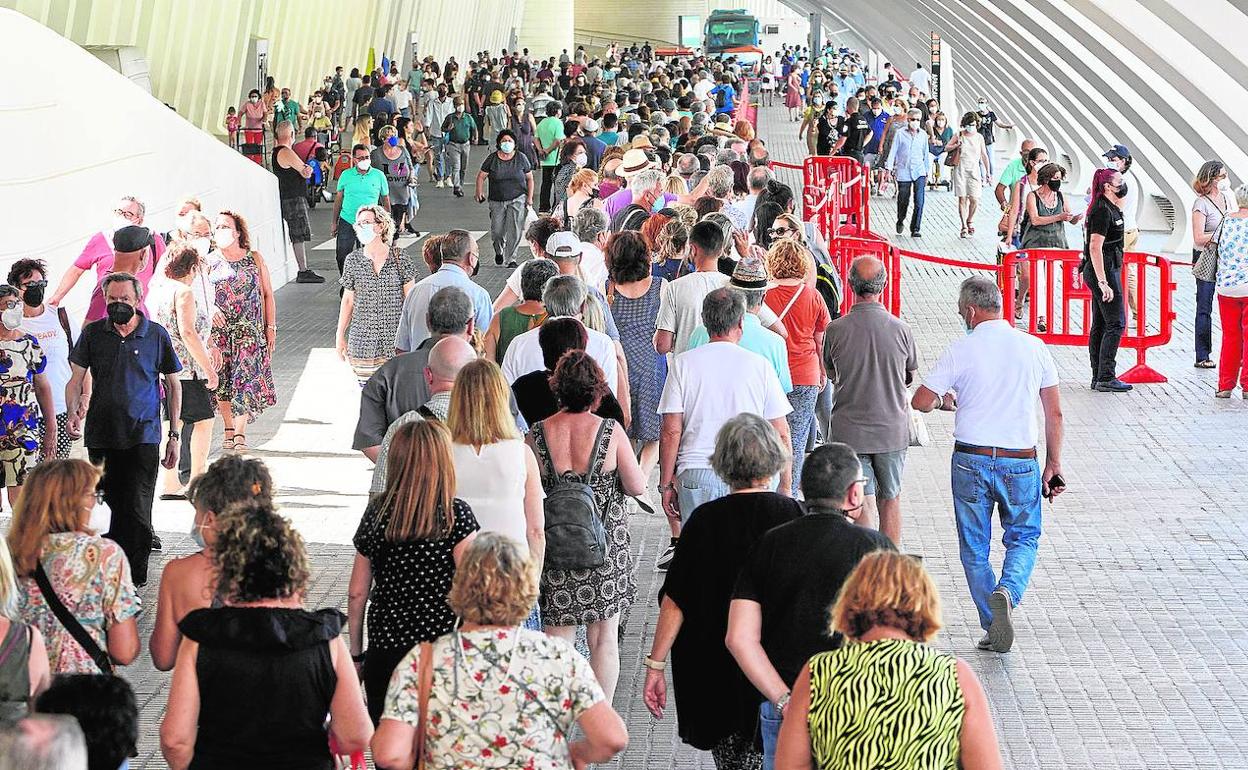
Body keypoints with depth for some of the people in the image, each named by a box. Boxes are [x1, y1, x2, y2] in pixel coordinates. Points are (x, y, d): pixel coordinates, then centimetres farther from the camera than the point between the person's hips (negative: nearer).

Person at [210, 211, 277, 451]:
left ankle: (240, 433, -6)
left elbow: (267, 294, 7)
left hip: (249, 329, 0)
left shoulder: (254, 259, 4)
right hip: (219, 330, 1)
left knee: (246, 379, -7)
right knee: (223, 379, 2)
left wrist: (271, 327, 4)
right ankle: (229, 431, 12)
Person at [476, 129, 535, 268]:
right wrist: (479, 192, -11)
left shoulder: (521, 158, 0)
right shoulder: (492, 158, -1)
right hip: (497, 201, 1)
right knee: (497, 231, 3)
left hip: (517, 199, -1)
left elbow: (530, 178, 6)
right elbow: (481, 176, 4)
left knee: (514, 229, -11)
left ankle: (511, 259, -2)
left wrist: (530, 197, 0)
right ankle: (499, 251, 35)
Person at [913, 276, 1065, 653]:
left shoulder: (962, 350, -6)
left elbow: (920, 401, -5)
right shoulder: (1033, 346, 1)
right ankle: (1007, 592, -13)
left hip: (971, 459, -1)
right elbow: (1055, 414, 3)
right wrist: (1053, 464, 12)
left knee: (974, 548, 12)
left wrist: (944, 400, 17)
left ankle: (993, 627, 13)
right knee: (1023, 538, 15)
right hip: (1021, 462, 1)